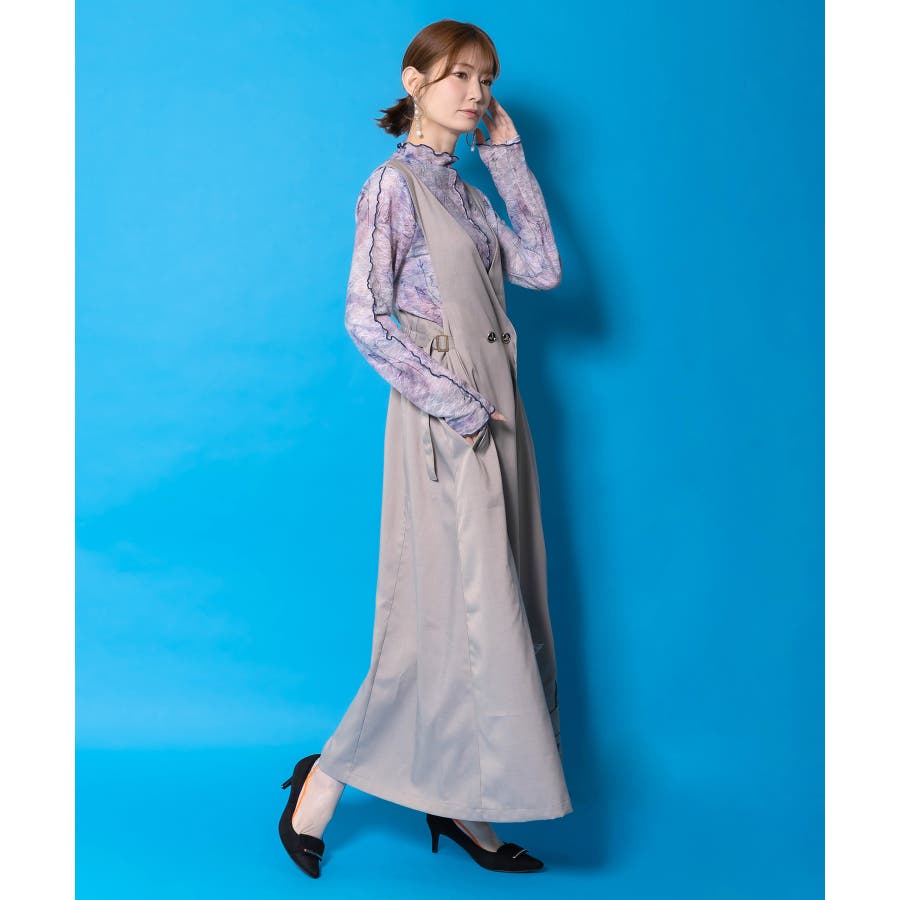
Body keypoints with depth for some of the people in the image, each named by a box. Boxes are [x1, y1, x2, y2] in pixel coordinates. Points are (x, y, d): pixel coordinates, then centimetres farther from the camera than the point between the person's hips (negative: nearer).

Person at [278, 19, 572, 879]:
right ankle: (324, 781, 9)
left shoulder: (465, 193, 16)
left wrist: (509, 155, 7)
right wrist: (455, 403, -17)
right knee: (458, 608, -6)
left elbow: (542, 268, 6)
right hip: (443, 420, -8)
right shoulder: (394, 183, -8)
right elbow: (365, 319, -15)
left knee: (487, 606, 9)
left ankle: (455, 800, 21)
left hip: (492, 416, 8)